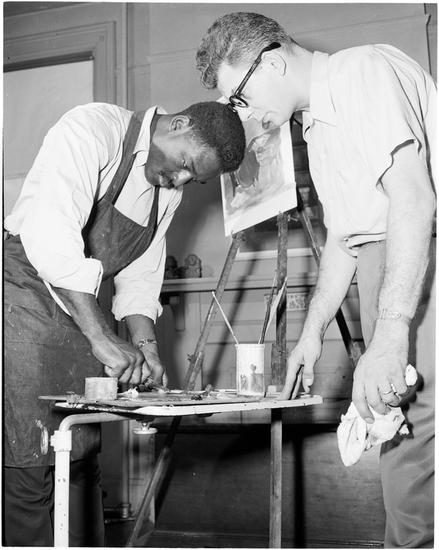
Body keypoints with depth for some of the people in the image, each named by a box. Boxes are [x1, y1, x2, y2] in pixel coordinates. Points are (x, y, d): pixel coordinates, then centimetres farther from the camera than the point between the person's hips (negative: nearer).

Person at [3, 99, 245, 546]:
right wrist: (103, 338, -31)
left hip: (78, 312, 8)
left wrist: (146, 347, -4)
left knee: (81, 455, 9)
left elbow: (140, 275, 13)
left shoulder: (169, 188, 10)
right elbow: (50, 237, -30)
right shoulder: (92, 129, -17)